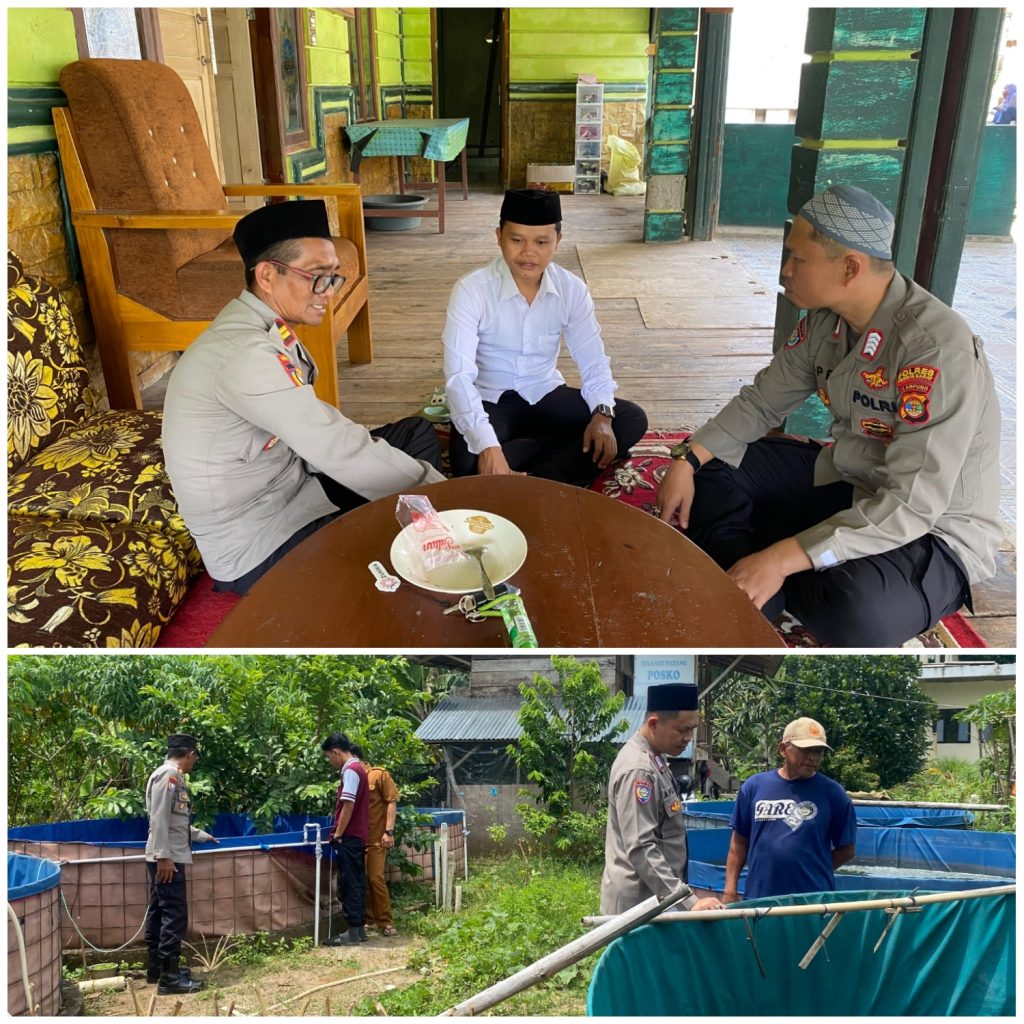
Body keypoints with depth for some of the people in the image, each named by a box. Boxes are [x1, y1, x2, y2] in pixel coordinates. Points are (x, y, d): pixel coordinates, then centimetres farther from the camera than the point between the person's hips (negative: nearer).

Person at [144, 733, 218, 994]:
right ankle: (170, 977, -5)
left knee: (159, 911, 15)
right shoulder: (169, 774, -15)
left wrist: (201, 835, 37)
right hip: (168, 859, -10)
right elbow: (159, 819, -22)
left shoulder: (171, 775, 15)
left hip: (167, 857, 10)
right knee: (175, 914, -8)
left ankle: (156, 967, 23)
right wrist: (164, 856, -24)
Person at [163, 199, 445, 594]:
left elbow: (314, 429, 5)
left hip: (290, 482, 10)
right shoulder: (246, 353, -28)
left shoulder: (262, 327, 2)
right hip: (256, 547, -10)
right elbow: (340, 452, -29)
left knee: (417, 433, 9)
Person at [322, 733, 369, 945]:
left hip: (349, 837, -10)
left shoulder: (350, 770, -15)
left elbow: (348, 805, -20)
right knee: (356, 883, 12)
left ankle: (353, 932, -1)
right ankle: (360, 929, 16)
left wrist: (338, 834, -14)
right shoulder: (358, 767, 15)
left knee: (349, 884, -5)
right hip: (357, 836, 10)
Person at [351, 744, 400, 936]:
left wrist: (389, 831, -13)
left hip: (376, 837, -5)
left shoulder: (380, 774, -6)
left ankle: (386, 922, 3)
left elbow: (391, 802, -7)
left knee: (376, 878, -6)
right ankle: (368, 919, 20)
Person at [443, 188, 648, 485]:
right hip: (488, 399, -4)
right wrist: (488, 445, -43)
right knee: (470, 465, -35)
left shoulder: (572, 290, -7)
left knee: (632, 420, -15)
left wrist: (602, 413, -27)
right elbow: (459, 375, -28)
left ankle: (533, 487, -22)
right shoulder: (471, 290, -20)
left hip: (545, 394, 4)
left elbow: (593, 360, -4)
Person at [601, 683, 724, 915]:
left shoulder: (652, 759, 10)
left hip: (653, 897, 9)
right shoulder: (638, 770, -21)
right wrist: (688, 902, -29)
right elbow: (641, 849, -26)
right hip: (637, 902, -9)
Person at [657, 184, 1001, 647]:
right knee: (707, 469, 1)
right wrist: (688, 459, -10)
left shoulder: (936, 346, -30)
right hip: (846, 483, 8)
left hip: (933, 528, -7)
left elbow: (914, 504, -33)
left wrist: (783, 558, -37)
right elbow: (762, 400, 6)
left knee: (855, 608, -39)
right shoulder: (826, 318, -5)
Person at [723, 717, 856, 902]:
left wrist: (815, 872, 0)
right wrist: (730, 891, 2)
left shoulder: (833, 793, -3)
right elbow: (740, 841, 6)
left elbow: (847, 849, 5)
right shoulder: (754, 786, 1)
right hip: (757, 898, 2)